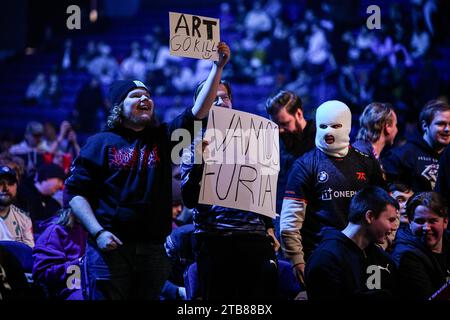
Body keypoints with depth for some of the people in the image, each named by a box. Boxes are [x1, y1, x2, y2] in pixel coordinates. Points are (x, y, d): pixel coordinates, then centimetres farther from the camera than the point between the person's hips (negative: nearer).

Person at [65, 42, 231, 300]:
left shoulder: (162, 138, 14)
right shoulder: (101, 143, 4)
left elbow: (198, 112, 4)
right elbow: (74, 192, 1)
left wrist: (218, 67, -4)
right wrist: (98, 232, -12)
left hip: (152, 249, 4)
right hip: (110, 247, -3)